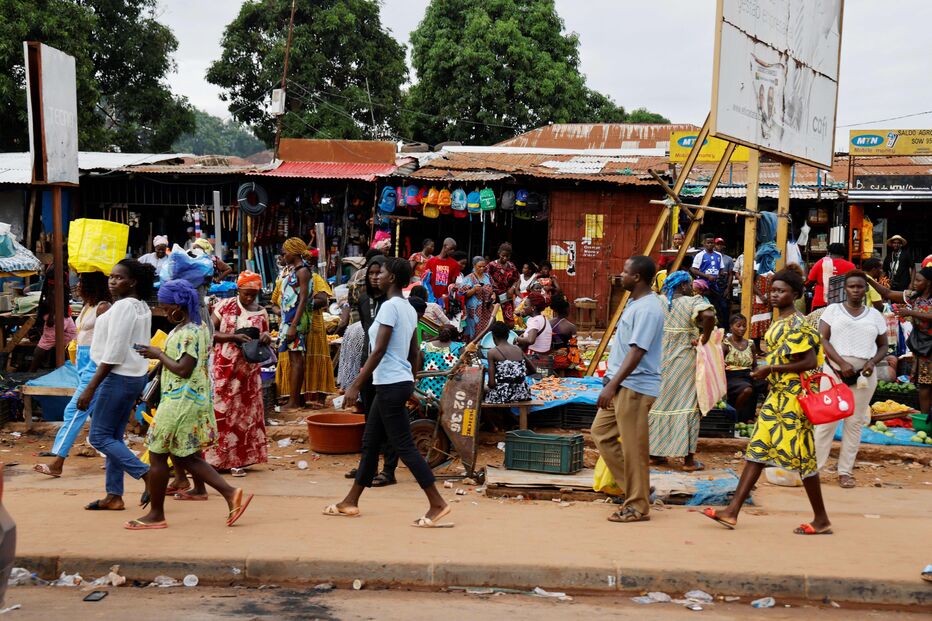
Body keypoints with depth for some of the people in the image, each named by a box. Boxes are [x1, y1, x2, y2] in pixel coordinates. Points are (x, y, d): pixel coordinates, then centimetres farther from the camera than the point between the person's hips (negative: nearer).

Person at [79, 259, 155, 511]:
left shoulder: (123, 306, -16)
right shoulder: (142, 307, 12)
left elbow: (113, 353, -20)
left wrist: (90, 388, -19)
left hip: (119, 377, -9)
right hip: (136, 375, 9)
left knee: (99, 436, -3)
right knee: (114, 437, 12)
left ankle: (148, 475, -10)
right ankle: (114, 496, 14)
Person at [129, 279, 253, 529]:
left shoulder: (188, 333, -19)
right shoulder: (199, 327, 12)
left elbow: (183, 369, -24)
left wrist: (158, 354, -12)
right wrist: (159, 353, 9)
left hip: (180, 402, -10)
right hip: (196, 399, 10)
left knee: (157, 455, 3)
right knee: (183, 457, 15)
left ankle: (156, 515, 14)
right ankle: (231, 493, 7)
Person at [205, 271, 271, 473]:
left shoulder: (261, 313, 7)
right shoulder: (225, 306, -2)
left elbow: (264, 341, 17)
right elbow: (210, 332, -6)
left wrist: (266, 338, -7)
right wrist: (234, 337, -19)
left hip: (248, 371, 3)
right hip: (223, 368, -3)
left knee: (244, 412, 5)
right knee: (218, 409, -3)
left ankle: (239, 458, 12)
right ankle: (213, 456, 2)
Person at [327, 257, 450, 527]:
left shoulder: (389, 306, -15)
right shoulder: (408, 309, 12)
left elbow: (379, 350, -20)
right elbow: (413, 352, 16)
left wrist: (356, 385, -19)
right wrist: (411, 384, 25)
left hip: (390, 384, -10)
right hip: (400, 382, 10)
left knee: (404, 446, -5)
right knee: (370, 443, 14)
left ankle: (437, 504, -3)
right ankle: (350, 502, 22)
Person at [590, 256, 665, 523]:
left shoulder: (647, 309, -18)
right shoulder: (634, 303, 13)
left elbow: (637, 352, -24)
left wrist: (612, 385, -26)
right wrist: (611, 381, 21)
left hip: (635, 387, -11)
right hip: (621, 384, 11)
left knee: (633, 447, -4)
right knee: (601, 431, 13)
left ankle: (637, 506, 7)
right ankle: (635, 486, 20)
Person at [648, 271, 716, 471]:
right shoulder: (693, 302, -11)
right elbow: (709, 315, -29)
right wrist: (704, 339, -16)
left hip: (660, 360, 5)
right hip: (684, 361, -5)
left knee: (660, 403, 16)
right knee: (686, 406, 1)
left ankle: (656, 452, 22)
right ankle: (688, 459, 3)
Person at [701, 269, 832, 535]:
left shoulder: (797, 324, -14)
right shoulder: (778, 324, 14)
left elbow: (810, 362, -21)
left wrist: (771, 369, -18)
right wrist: (768, 371, 8)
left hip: (793, 397, -10)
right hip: (777, 396, 10)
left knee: (800, 456, -3)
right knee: (758, 449, 5)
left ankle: (821, 520, 9)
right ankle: (732, 511, 5)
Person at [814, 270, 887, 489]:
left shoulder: (875, 315, 10)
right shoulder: (833, 310, 3)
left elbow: (883, 346, 15)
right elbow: (822, 339, -5)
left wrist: (873, 362, -7)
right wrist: (842, 363, -17)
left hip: (864, 374, 2)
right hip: (835, 370, -2)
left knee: (855, 422, 5)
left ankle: (845, 471, 11)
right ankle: (815, 466, 4)